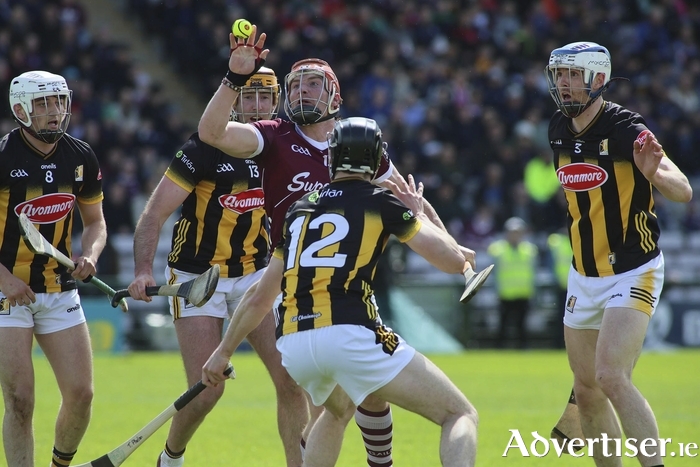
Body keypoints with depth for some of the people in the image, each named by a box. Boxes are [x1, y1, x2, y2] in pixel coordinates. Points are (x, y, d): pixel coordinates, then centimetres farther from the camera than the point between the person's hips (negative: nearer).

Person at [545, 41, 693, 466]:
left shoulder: (626, 128, -18)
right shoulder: (560, 131, 3)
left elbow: (684, 192, -24)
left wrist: (655, 173, -44)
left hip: (633, 273, -7)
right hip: (584, 276, 7)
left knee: (611, 378, -22)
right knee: (586, 389, 8)